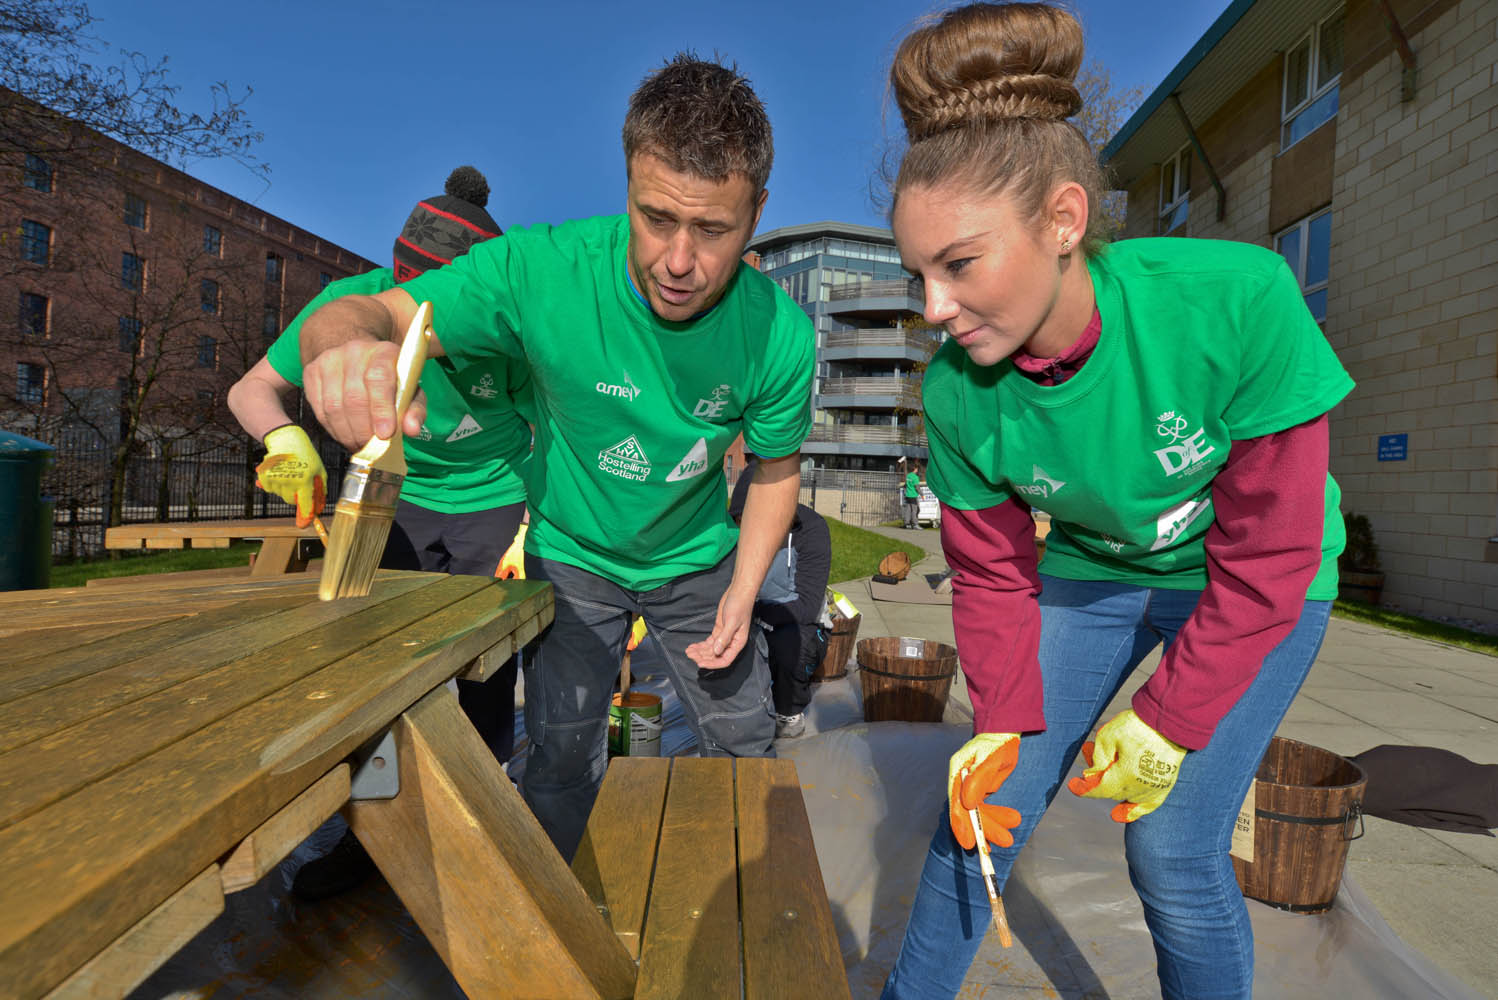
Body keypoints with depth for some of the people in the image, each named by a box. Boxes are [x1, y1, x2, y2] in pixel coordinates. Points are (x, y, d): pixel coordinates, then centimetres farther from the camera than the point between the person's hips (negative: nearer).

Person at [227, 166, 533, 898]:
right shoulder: (354, 301, -17)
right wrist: (285, 434, -30)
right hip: (401, 499, 3)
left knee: (486, 679, -1)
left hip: (496, 502, -2)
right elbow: (251, 389, -8)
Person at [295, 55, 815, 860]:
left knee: (744, 747, 10)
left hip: (697, 560, 2)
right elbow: (372, 313, -28)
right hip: (574, 553, -2)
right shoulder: (542, 272, -29)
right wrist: (350, 348, -53)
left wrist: (742, 595, -14)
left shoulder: (781, 335, -22)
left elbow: (775, 469, -6)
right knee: (563, 758, -7)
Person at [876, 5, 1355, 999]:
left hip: (1254, 589, -2)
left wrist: (1164, 724, -18)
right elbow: (992, 575, -8)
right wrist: (1002, 725, -16)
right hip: (1090, 571, 3)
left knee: (1174, 846, -9)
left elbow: (1265, 561, -22)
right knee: (985, 804, 3)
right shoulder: (958, 392, -22)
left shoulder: (1235, 302, -32)